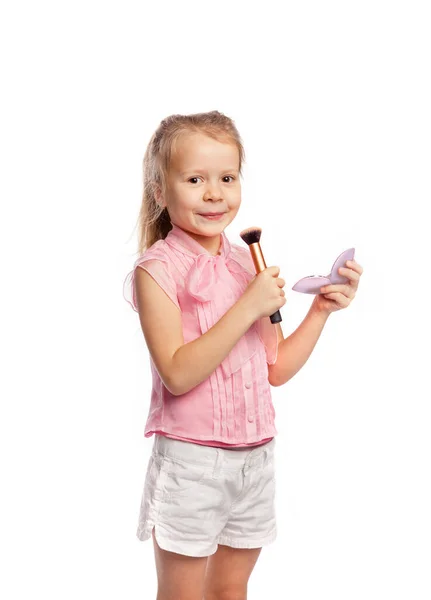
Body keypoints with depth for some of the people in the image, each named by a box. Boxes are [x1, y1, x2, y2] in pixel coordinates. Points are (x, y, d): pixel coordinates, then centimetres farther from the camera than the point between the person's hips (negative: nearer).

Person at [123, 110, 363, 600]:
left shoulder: (248, 264, 7)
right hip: (190, 460, -5)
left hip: (254, 455, 6)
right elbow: (177, 375, -22)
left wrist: (321, 308, 0)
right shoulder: (157, 269, -11)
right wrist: (248, 308, -23)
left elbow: (277, 368, 10)